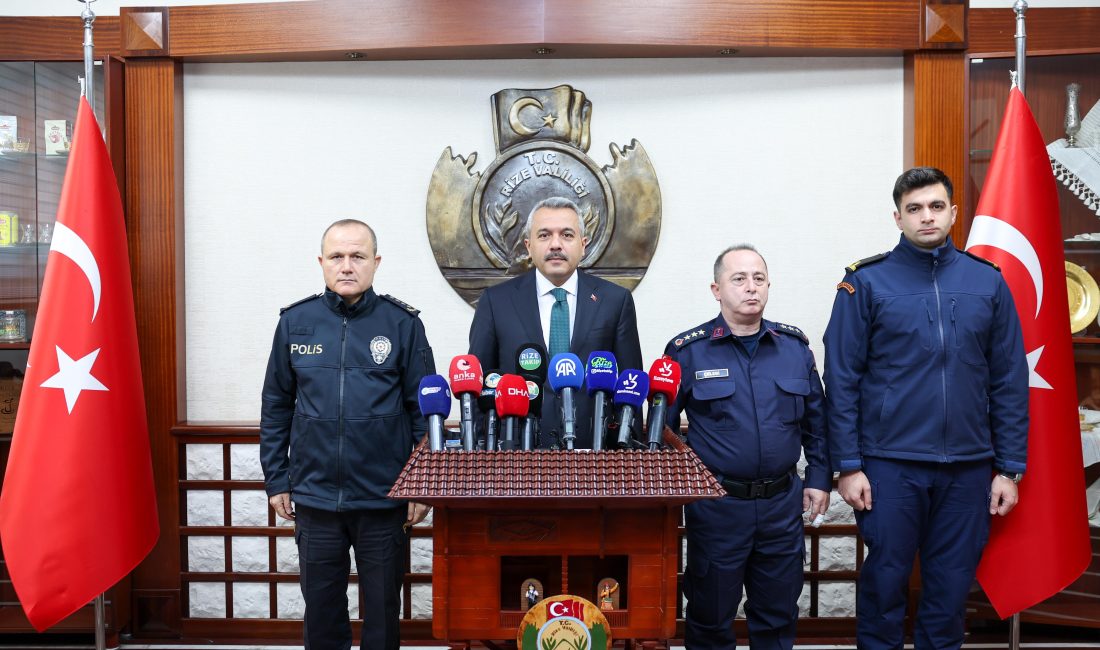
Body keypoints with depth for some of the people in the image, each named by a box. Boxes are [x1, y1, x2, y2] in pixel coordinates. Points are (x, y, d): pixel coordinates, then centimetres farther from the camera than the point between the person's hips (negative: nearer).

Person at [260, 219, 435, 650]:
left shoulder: (403, 324, -4)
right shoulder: (295, 322, 2)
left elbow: (425, 410, -2)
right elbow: (276, 408, 8)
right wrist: (276, 481, 6)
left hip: (384, 499, -1)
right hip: (314, 497, 2)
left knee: (383, 607, 13)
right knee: (321, 607, 16)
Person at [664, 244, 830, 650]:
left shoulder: (795, 346, 4)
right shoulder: (687, 351, -7)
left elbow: (816, 420, 12)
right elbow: (662, 427, -3)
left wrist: (819, 479, 8)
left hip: (782, 503, 3)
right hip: (716, 505, -3)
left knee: (778, 617, 18)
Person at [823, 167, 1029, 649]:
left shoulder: (987, 281, 5)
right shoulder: (866, 282, -4)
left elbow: (1010, 382, 7)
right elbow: (841, 380, -5)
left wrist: (1009, 468, 5)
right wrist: (848, 465, -8)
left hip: (968, 466, 3)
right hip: (890, 464, -2)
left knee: (952, 585, 13)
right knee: (885, 580, 8)